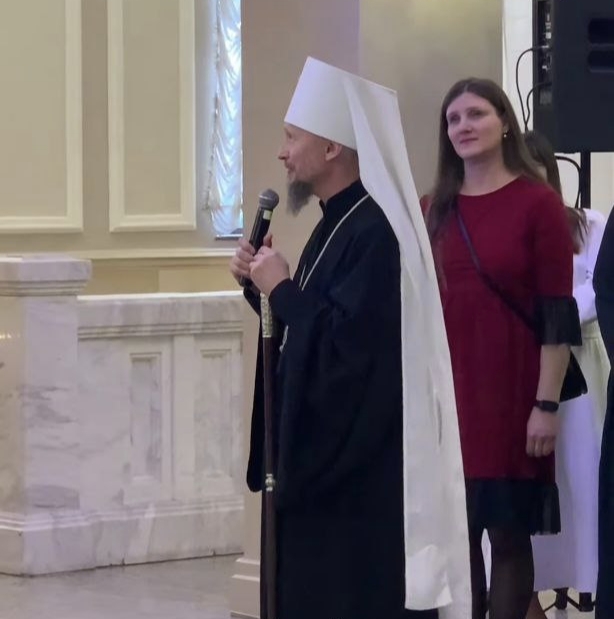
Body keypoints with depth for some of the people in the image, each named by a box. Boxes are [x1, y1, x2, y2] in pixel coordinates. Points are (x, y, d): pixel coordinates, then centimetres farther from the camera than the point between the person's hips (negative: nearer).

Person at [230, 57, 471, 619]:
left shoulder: (374, 231, -18)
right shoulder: (338, 223, 13)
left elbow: (346, 344, -26)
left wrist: (281, 289, -15)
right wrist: (263, 285, 4)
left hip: (363, 468, -10)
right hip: (327, 456, 10)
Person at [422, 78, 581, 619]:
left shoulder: (539, 204, -4)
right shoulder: (434, 210, 9)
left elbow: (558, 314, -7)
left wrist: (547, 404, -13)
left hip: (511, 394, -4)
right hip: (447, 392, 4)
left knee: (509, 533, 1)